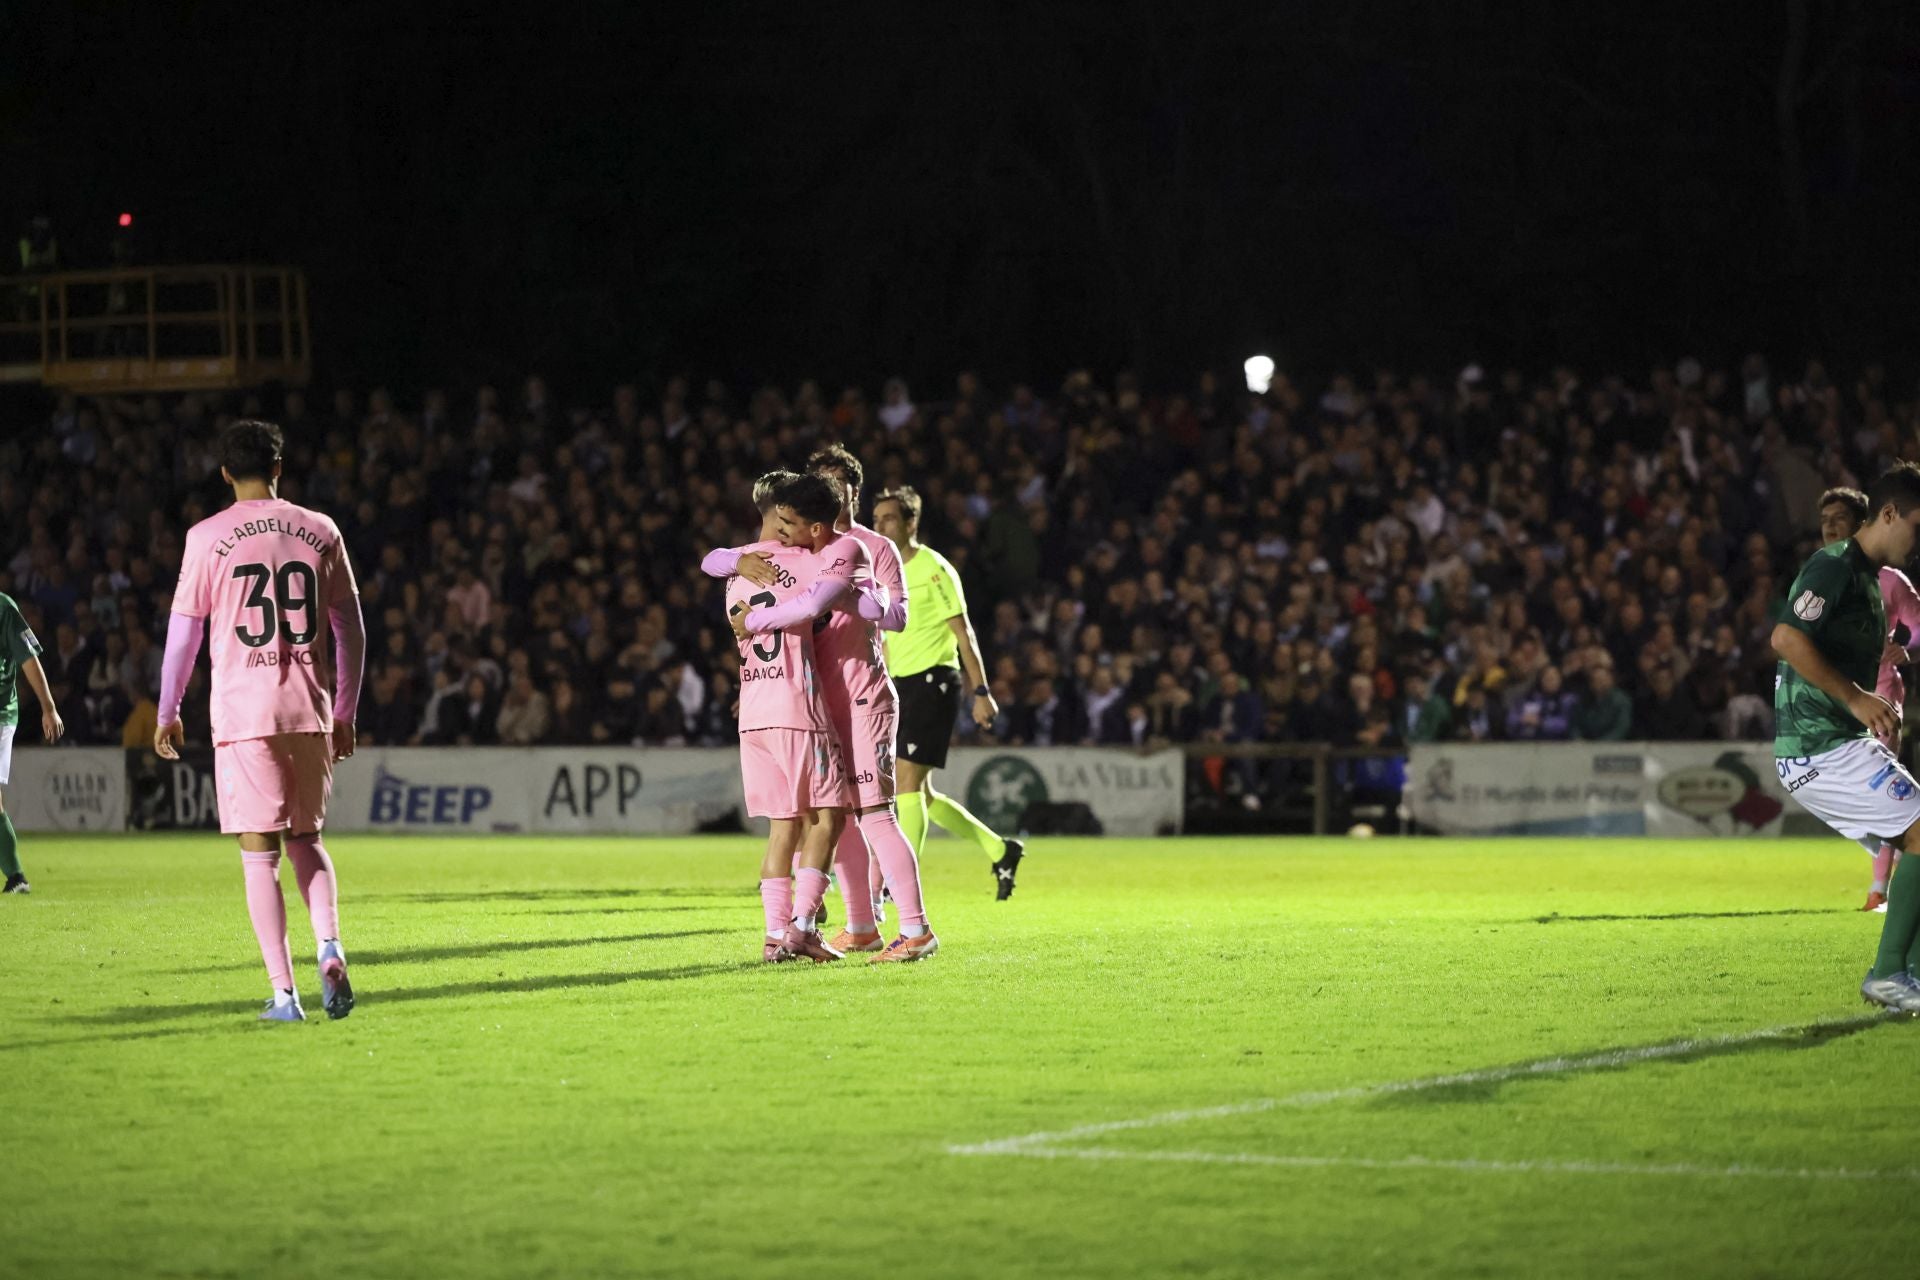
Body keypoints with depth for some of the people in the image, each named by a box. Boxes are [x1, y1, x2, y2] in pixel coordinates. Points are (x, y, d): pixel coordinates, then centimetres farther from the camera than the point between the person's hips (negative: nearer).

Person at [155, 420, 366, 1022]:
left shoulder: (208, 537, -1)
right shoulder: (320, 531, 6)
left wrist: (168, 713, 12)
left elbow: (184, 630, 1)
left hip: (243, 711, -3)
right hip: (311, 709, 3)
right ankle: (330, 949, -7)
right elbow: (350, 629, 9)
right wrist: (345, 713, 17)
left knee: (260, 853, 0)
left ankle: (284, 993, -5)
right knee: (305, 839, 18)